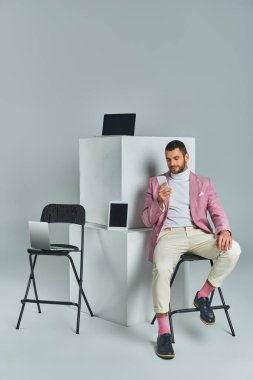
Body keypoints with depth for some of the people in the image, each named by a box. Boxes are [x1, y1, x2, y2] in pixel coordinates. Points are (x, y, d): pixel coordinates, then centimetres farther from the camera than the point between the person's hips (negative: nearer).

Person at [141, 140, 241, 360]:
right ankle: (163, 332, -25)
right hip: (169, 235, -1)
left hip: (198, 233, 2)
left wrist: (224, 230, -16)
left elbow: (217, 212, 7)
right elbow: (147, 220, 12)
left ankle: (203, 296, -6)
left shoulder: (204, 183, 18)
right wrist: (160, 203, -9)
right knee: (161, 269, -35)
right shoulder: (155, 183, 16)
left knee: (233, 250, -28)